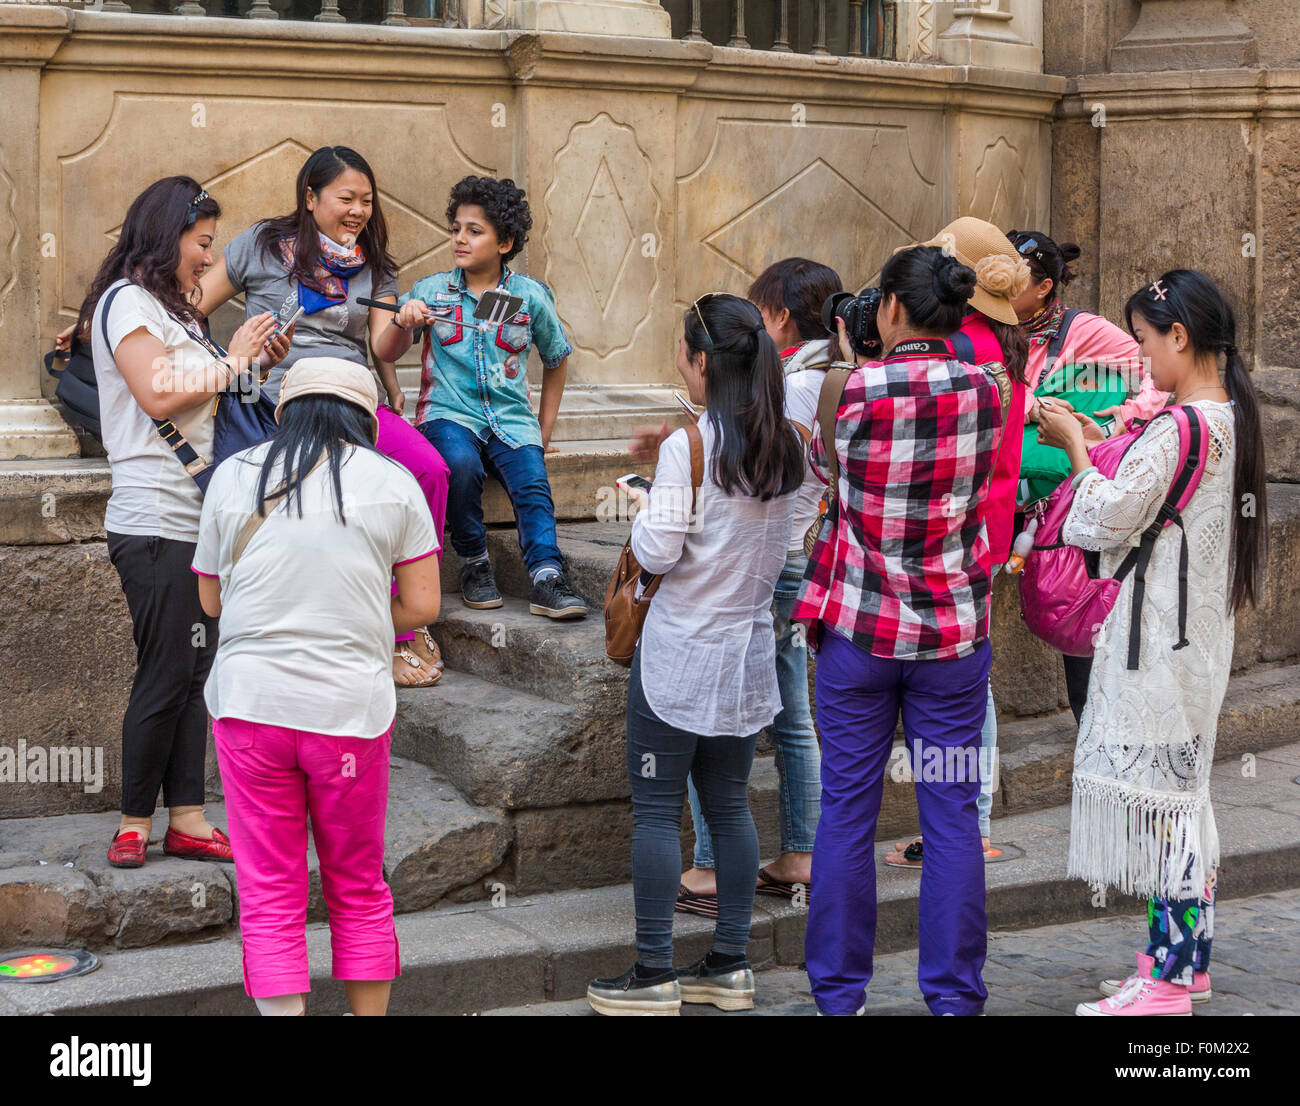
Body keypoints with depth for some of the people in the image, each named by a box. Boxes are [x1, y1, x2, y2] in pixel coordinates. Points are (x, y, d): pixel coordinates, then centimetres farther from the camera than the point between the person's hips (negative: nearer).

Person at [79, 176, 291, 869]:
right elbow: (158, 394, -17)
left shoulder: (171, 309, 22)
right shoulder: (127, 300, -7)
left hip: (194, 519, 9)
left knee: (195, 672, 6)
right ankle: (134, 823, 2)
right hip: (155, 520, -9)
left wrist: (258, 365, 12)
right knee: (165, 676, -7)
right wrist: (234, 358, -7)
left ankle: (186, 819, 8)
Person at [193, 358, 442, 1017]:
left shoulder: (234, 476, 4)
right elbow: (421, 604, 1)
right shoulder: (392, 482, 3)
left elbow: (211, 599, 12)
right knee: (359, 893, 14)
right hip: (351, 704, 0)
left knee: (268, 898, 5)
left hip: (251, 702, 0)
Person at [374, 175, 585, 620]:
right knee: (460, 462, -33)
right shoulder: (430, 291, 7)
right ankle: (473, 564, -16)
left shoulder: (531, 296, 7)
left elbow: (556, 359, 21)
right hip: (448, 413, -1)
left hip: (511, 418, 1)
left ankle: (547, 578, -35)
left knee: (532, 481, -27)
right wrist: (402, 321, -18)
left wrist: (544, 429, 17)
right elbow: (385, 354, 4)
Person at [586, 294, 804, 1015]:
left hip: (679, 656, -7)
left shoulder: (689, 447, -17)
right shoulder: (784, 448, 3)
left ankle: (654, 975, 4)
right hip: (748, 647, 7)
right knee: (730, 805, 13)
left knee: (657, 809, 1)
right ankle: (730, 967, 17)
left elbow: (657, 553, -16)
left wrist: (651, 493, 1)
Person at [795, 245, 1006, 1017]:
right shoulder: (986, 393, -5)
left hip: (859, 629, -1)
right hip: (954, 633, 1)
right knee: (952, 813, 6)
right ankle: (954, 995, 11)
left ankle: (840, 990, 16)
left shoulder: (851, 395, -12)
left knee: (847, 808, 8)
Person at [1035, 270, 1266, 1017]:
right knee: (1180, 789, 15)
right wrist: (1098, 446, 12)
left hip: (1161, 637, -9)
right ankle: (1187, 960, 23)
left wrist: (1075, 448, -4)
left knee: (1158, 791, -4)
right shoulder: (1232, 420, 10)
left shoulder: (1178, 429, -19)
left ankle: (1168, 980, 1)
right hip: (1201, 630, 9)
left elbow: (1104, 524, -16)